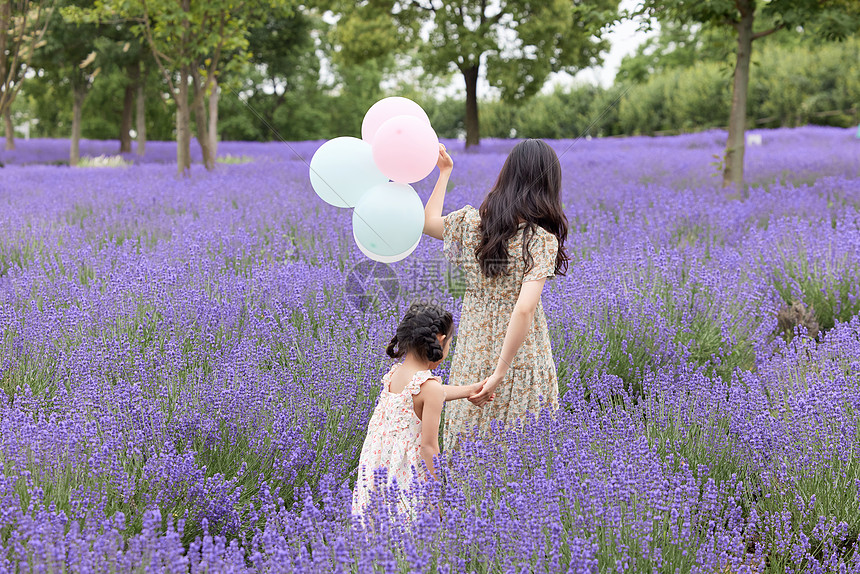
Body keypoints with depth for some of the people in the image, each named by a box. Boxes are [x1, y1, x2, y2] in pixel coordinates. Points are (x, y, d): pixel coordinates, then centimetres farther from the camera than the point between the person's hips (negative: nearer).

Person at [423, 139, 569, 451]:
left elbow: (428, 222, 20)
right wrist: (500, 373, -24)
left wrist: (444, 173, 28)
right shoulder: (542, 240, -15)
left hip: (472, 354, 4)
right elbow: (524, 310, -25)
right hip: (520, 358, -4)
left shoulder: (472, 222, -3)